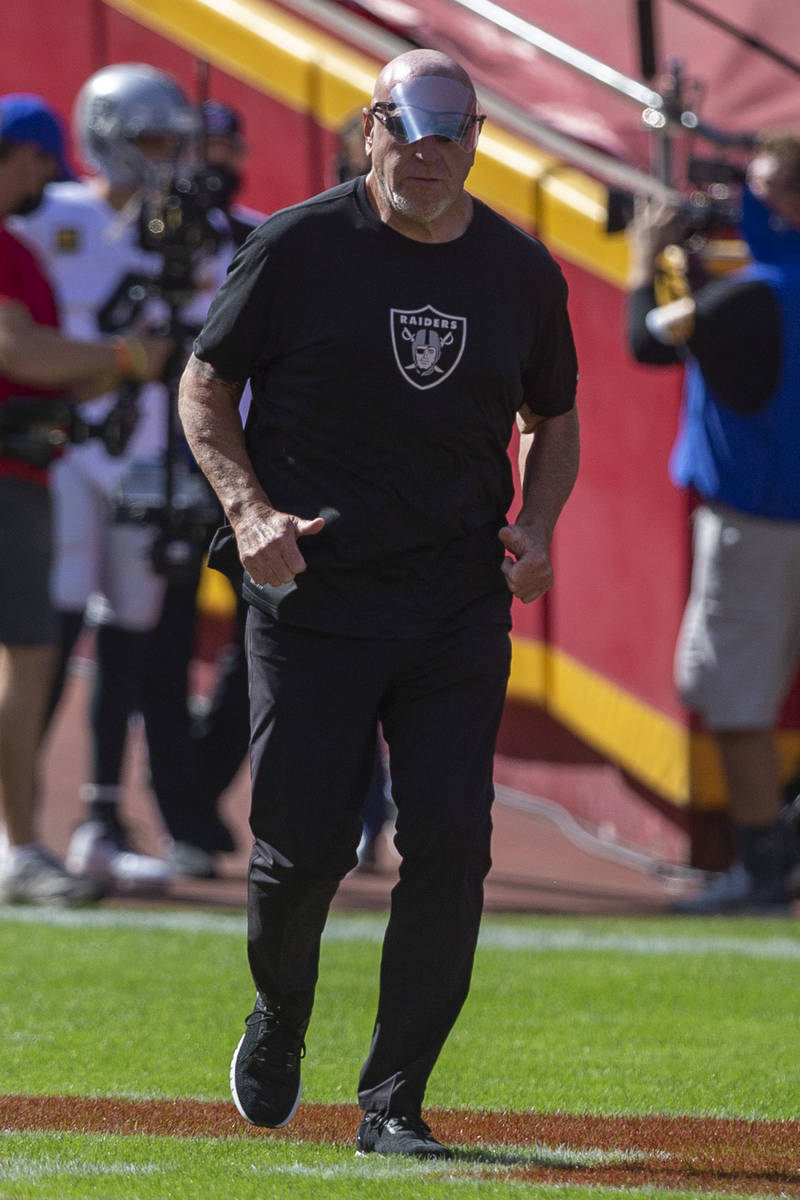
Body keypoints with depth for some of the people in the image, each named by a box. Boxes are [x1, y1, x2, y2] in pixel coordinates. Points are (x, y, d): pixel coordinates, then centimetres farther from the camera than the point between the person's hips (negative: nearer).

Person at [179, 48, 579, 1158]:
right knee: (304, 847, -4)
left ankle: (393, 1104, 2)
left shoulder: (523, 273, 7)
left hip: (461, 606, 2)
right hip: (311, 598, -2)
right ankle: (279, 1023, 29)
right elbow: (206, 382, 4)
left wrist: (537, 525, 0)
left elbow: (552, 420, 20)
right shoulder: (297, 248, -3)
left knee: (449, 846, -8)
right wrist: (250, 510, -11)